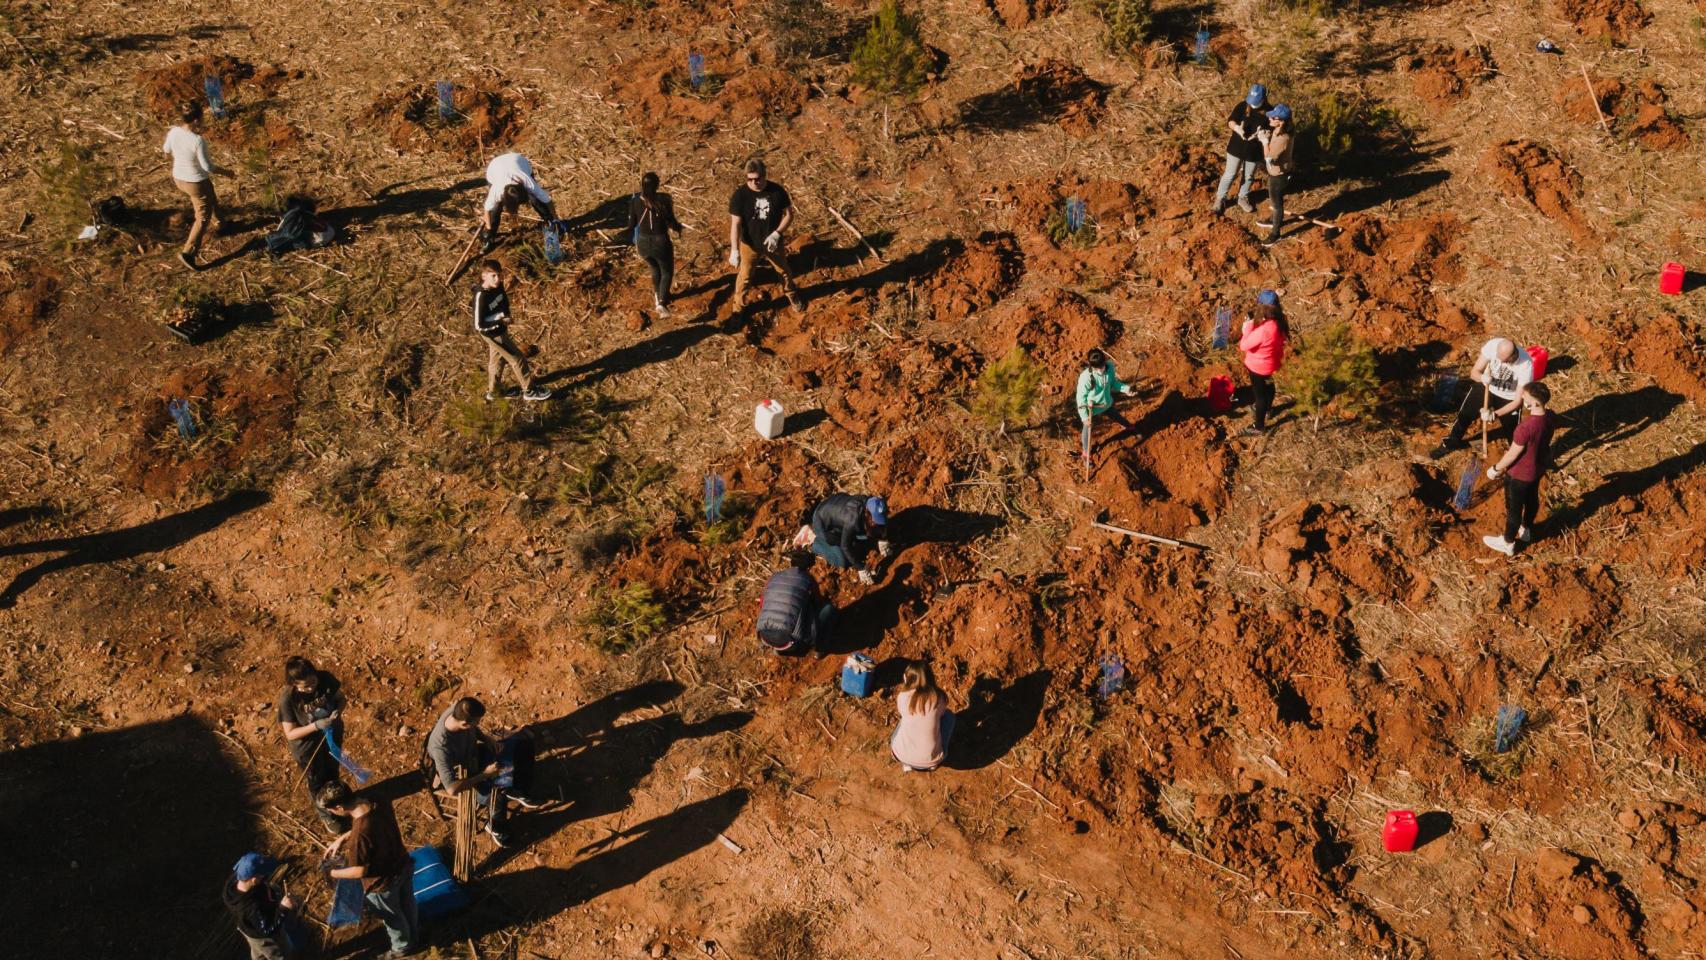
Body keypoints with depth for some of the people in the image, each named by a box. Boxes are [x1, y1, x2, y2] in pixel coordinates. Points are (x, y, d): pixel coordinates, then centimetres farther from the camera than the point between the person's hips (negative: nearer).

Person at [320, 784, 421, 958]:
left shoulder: (359, 835, -40)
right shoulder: (381, 803, -19)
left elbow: (360, 871, -25)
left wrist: (333, 873, -8)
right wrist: (341, 839, 4)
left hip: (383, 882, -6)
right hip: (404, 865, 6)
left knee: (393, 917, 26)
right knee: (407, 906, 34)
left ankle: (402, 947, 54)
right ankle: (415, 937, 61)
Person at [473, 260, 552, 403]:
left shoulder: (498, 286, -10)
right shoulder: (481, 297, -33)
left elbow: (505, 302, 12)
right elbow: (479, 325, -30)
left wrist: (504, 314, -8)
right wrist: (501, 320, -25)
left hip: (500, 330, 8)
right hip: (493, 334, -8)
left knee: (497, 359, 24)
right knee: (517, 359, 5)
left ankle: (492, 391, 42)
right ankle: (529, 391, 21)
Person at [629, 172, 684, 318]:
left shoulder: (635, 201, -10)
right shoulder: (664, 200, -18)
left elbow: (631, 225, -1)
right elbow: (672, 223, -12)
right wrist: (678, 227, 11)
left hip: (643, 244, 3)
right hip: (661, 243, -3)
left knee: (655, 269, 32)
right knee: (667, 272, 19)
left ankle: (658, 298, 45)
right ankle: (661, 303, -1)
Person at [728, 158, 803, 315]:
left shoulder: (777, 191, -17)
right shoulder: (740, 195, -21)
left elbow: (789, 214, -7)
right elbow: (735, 224, -20)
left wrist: (777, 233, -21)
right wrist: (734, 250, -25)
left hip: (774, 243, 2)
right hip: (749, 244, -2)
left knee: (784, 272, 23)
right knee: (744, 276, 13)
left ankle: (793, 297, 49)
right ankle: (738, 308, 34)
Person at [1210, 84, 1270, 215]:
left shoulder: (1268, 111, -12)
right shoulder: (1242, 105, -13)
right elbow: (1230, 121, -14)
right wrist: (1236, 127, -37)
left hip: (1254, 150, 1)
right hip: (1237, 147, -1)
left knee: (1249, 176, 18)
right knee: (1230, 174, 6)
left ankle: (1243, 199, 38)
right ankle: (1220, 199, 21)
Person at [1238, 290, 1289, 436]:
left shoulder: (1264, 329, -40)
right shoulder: (1278, 322, -14)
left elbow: (1244, 345, -30)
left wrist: (1247, 328, -15)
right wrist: (1252, 327, -6)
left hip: (1259, 367, -8)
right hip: (1270, 364, 8)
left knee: (1260, 394, 11)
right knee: (1268, 386, 33)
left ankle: (1259, 426, 29)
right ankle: (1267, 408, 61)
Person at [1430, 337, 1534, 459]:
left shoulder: (1526, 366, -35)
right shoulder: (1492, 345, -31)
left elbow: (1518, 401, -26)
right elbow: (1474, 372, -19)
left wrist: (1494, 414, -35)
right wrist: (1482, 377, -43)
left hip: (1509, 398, -2)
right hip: (1487, 388, 2)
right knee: (1464, 414, 8)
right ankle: (1451, 442, 36)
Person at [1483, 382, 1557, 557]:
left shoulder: (1525, 427, -40)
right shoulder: (1550, 417, -16)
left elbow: (1512, 455, -26)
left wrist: (1496, 469, -11)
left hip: (1519, 474, -8)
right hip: (1538, 468, 8)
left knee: (1514, 508, 14)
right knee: (1532, 499, 31)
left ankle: (1508, 543, 35)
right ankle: (1526, 529, 56)